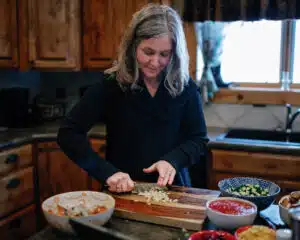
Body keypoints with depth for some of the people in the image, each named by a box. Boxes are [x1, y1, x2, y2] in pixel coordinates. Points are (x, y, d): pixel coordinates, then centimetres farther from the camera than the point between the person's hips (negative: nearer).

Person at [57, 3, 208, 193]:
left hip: (171, 191, 1)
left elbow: (199, 139, 4)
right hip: (121, 193, 0)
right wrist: (107, 172, -19)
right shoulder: (111, 84, -7)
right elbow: (68, 133, -8)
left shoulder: (185, 87, -3)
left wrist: (173, 160, -15)